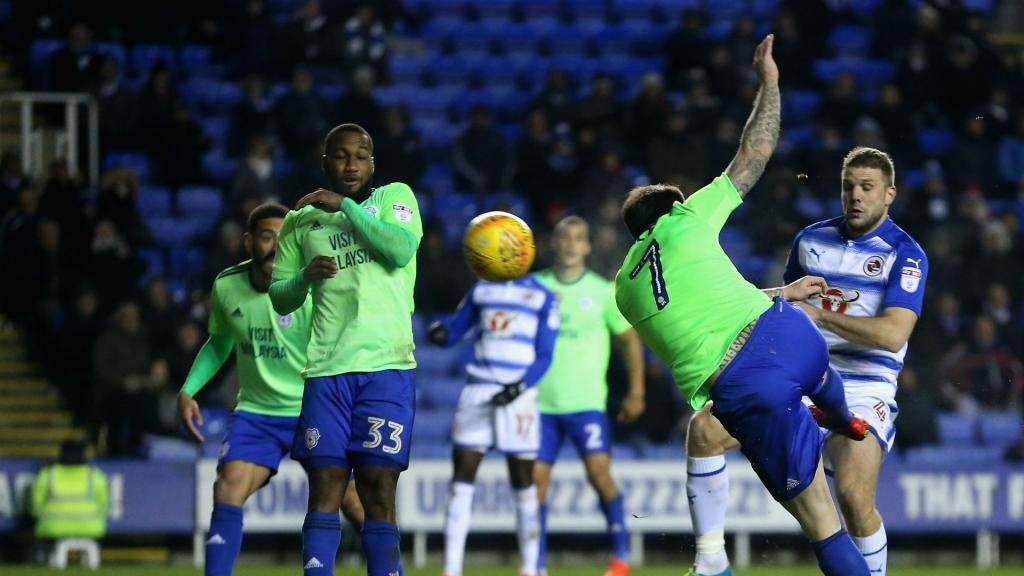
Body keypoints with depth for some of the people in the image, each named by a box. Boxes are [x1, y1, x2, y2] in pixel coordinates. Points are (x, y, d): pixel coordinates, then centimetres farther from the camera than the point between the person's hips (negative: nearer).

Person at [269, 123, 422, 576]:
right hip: (326, 369, 2)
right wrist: (306, 276, -6)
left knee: (378, 491, -5)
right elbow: (280, 299, 15)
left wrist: (345, 206, -10)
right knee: (324, 490, -5)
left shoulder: (395, 197, 8)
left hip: (386, 367, -2)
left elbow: (402, 249, -11)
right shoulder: (301, 221, 15)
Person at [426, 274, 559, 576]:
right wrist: (439, 331, -11)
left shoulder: (542, 298, 3)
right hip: (478, 390, 3)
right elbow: (454, 329, 14)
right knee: (462, 475, -4)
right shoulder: (481, 290, 13)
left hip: (518, 394, -3)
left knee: (523, 479, 1)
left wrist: (520, 387, -17)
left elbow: (544, 356, -1)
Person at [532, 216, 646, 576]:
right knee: (536, 478, 0)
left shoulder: (603, 292, 2)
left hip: (586, 401, -2)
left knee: (599, 472, -15)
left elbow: (630, 339, 8)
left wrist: (636, 392, 4)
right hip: (541, 401, 2)